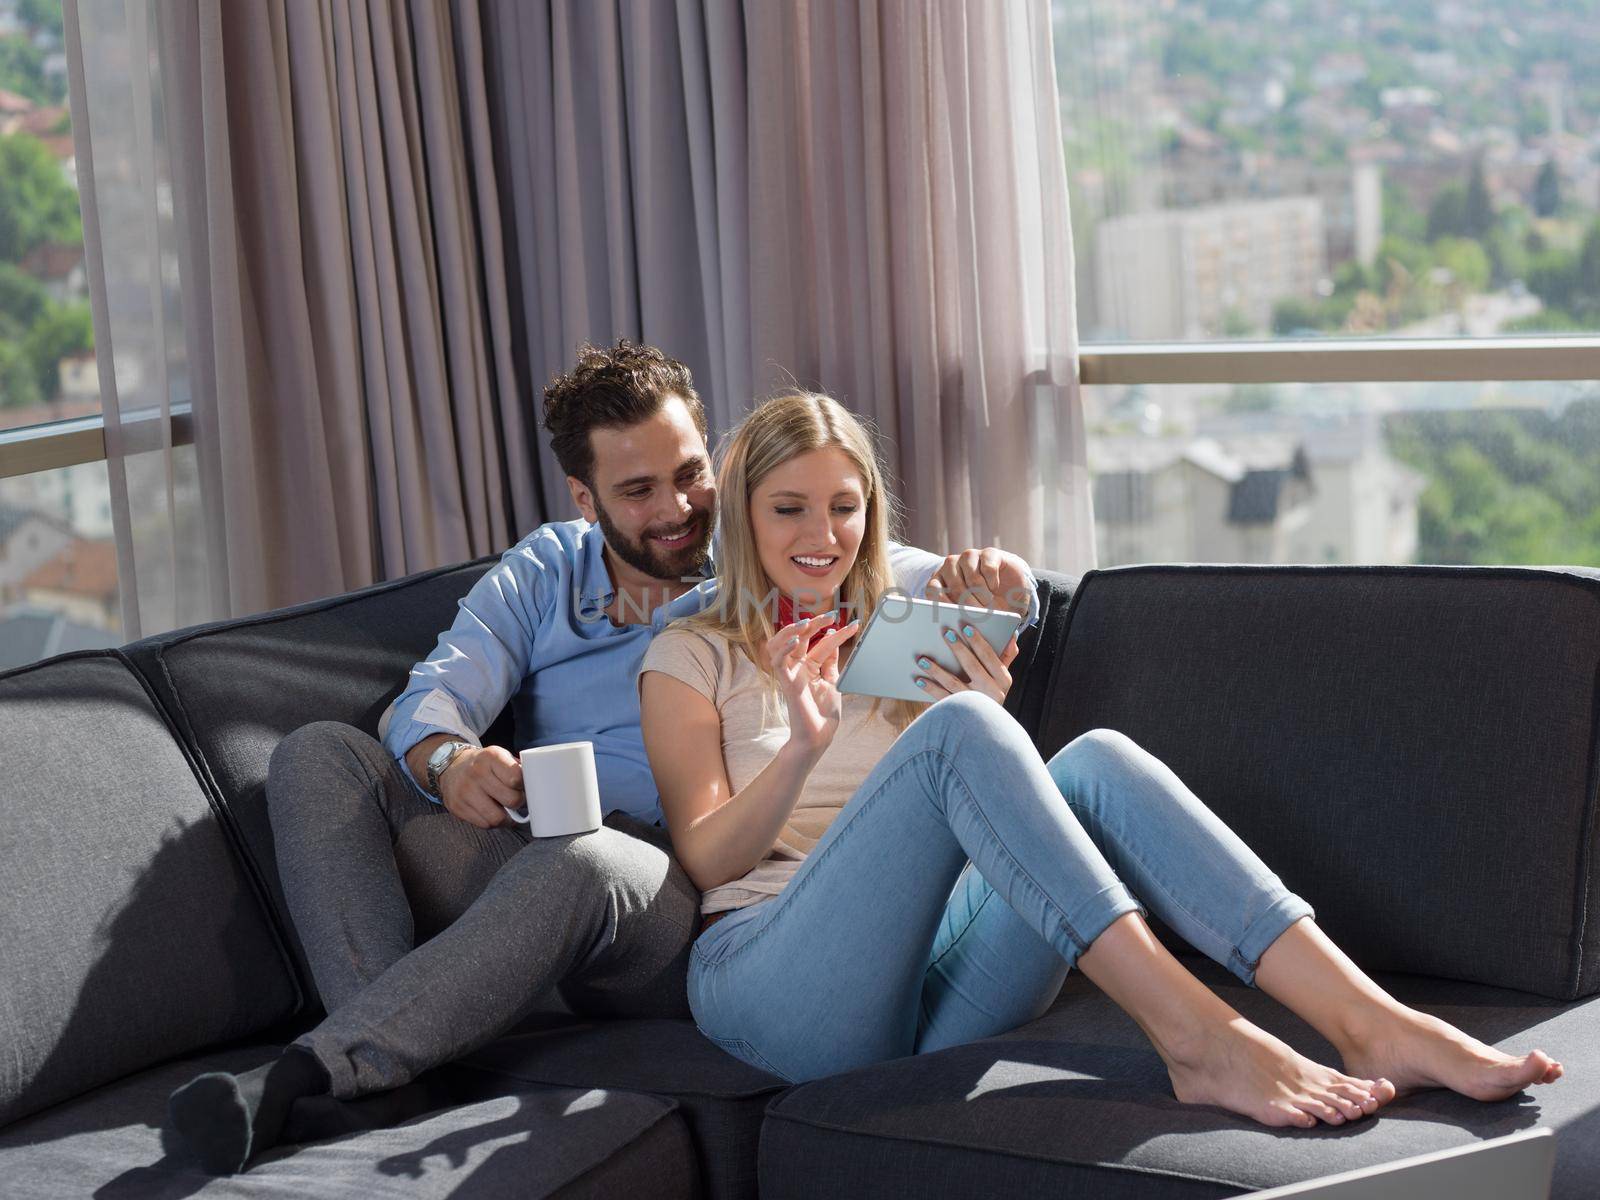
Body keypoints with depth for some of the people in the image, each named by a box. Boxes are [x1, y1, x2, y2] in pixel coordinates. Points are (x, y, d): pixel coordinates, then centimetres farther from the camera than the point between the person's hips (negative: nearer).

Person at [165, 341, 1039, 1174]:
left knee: (583, 859, -39)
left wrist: (973, 575, -19)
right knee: (319, 756, -15)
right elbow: (428, 699, 5)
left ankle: (305, 1075, -41)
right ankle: (377, 1084, -34)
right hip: (522, 868, 4)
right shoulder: (540, 573, 19)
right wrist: (447, 761, -21)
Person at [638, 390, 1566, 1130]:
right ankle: (1196, 1039, -39)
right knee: (958, 728, -29)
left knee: (1096, 761, -22)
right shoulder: (691, 658, 14)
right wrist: (803, 746, -17)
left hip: (930, 993, 4)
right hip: (773, 973, -4)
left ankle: (1374, 1026, -36)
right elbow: (708, 859, 1)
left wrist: (982, 718, -2)